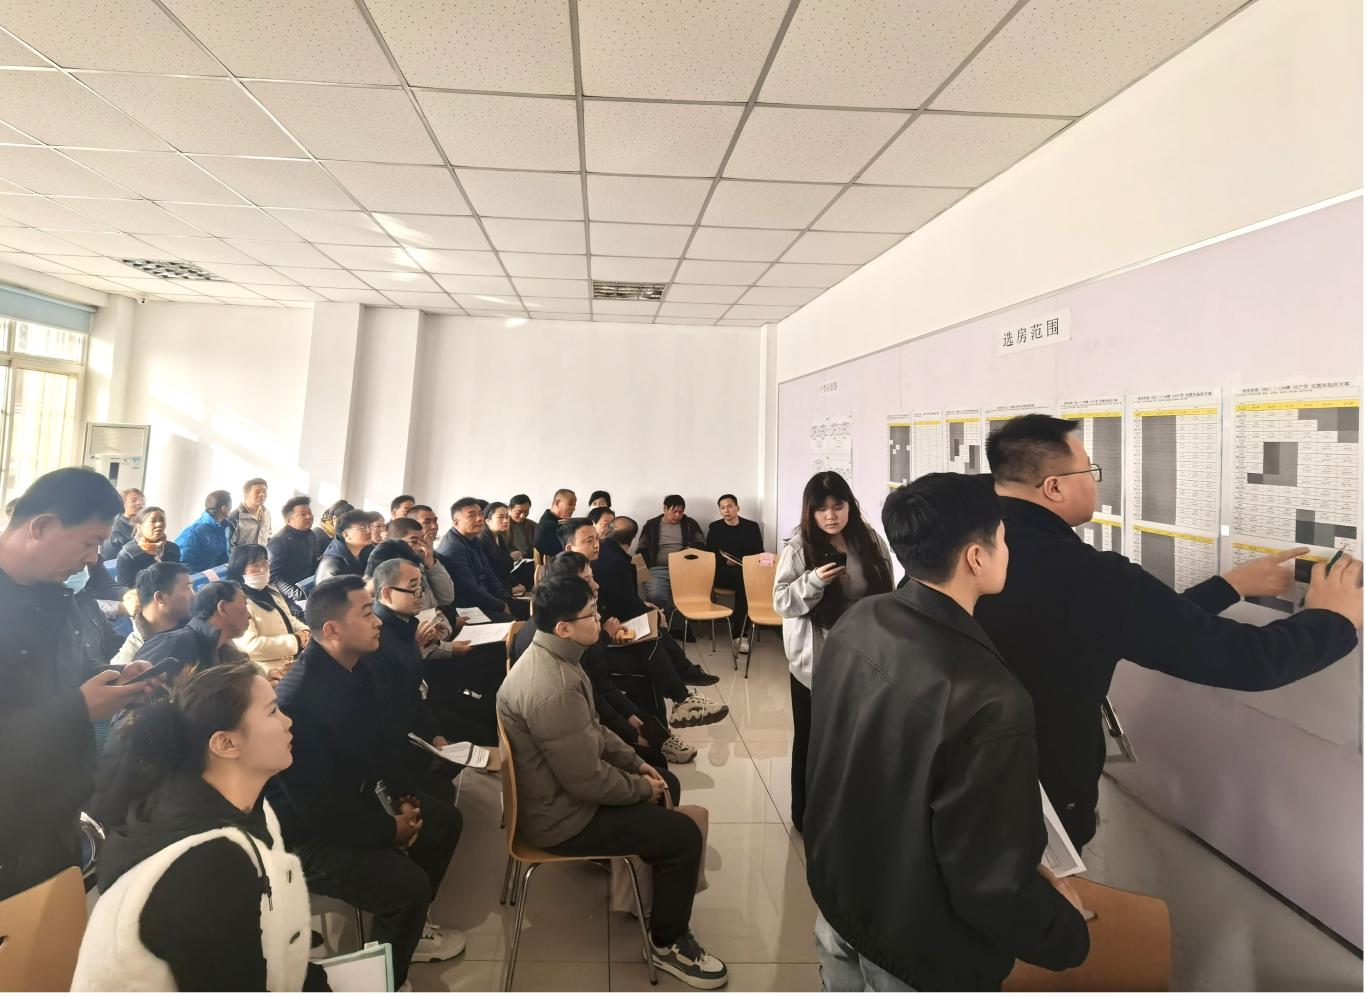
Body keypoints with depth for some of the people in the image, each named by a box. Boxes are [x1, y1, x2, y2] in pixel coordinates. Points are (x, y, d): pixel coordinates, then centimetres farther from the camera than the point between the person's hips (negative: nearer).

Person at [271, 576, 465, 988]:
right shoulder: (297, 699, -33)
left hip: (356, 794, 9)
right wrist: (389, 830, -17)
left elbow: (382, 741, 9)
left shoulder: (357, 668, -4)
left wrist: (402, 798, -2)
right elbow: (318, 805, -27)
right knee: (407, 883, -21)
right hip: (308, 831, -9)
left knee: (444, 820, 11)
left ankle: (408, 928, 31)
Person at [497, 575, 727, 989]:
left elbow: (592, 730, 12)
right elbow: (588, 781, -28)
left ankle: (657, 878, 38)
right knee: (683, 835, -7)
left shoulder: (550, 657, -2)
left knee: (665, 785, 18)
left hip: (561, 785, 10)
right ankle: (667, 943, 15)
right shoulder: (553, 690, -35)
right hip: (561, 814, -10)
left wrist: (637, 763, 4)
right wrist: (642, 787, -11)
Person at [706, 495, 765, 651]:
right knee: (744, 580, -33)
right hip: (723, 573, -2)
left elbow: (759, 553, 8)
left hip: (747, 572, 2)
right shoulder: (714, 528, 11)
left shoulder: (752, 526, 13)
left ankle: (737, 632, -26)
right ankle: (741, 632, -28)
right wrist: (726, 561, -15)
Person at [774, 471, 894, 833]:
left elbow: (886, 594, 8)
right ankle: (806, 814, 28)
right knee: (812, 739, 9)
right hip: (814, 658, -2)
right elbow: (781, 602, -11)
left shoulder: (870, 541, -2)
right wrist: (813, 581, -27)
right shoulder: (799, 547, -10)